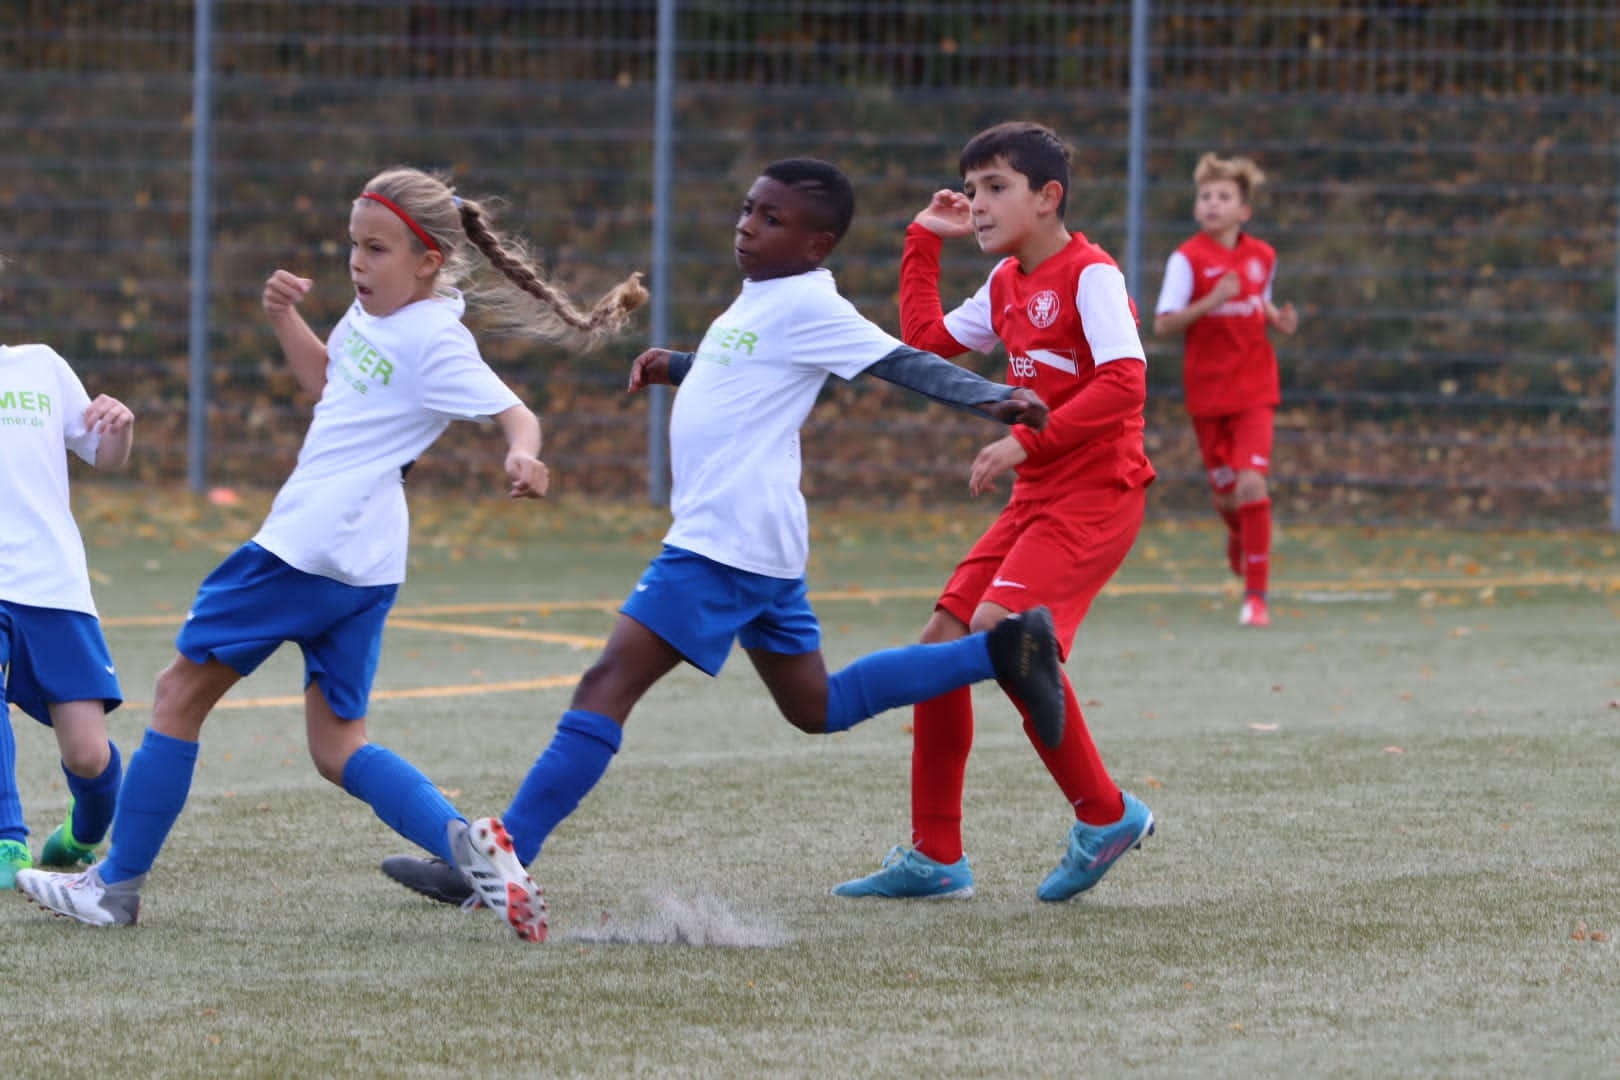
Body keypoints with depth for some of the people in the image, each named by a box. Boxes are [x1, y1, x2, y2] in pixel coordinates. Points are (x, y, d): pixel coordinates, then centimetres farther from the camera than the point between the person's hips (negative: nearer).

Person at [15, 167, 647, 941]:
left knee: (181, 692, 4)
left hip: (305, 551, -10)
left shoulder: (436, 343, -14)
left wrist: (524, 454, -41)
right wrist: (285, 318, 13)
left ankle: (117, 886, 10)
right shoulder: (375, 313, 13)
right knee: (337, 748, 8)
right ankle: (466, 842, -13)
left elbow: (515, 414, -18)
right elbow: (326, 379, 30)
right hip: (363, 568, 10)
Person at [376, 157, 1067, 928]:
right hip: (759, 545, 11)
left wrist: (993, 400, -30)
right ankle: (1000, 650, 20)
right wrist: (672, 366, 20)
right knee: (817, 708, 21)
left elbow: (900, 363, -17)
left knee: (609, 685, -14)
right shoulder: (761, 300, 17)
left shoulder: (808, 307, -11)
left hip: (724, 544, -11)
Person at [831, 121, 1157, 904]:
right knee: (942, 642, 3)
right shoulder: (1007, 283, 14)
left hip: (1096, 493, -9)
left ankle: (1104, 815, -12)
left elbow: (1124, 384, -22)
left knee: (998, 628, -26)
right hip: (1036, 498, 9)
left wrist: (1028, 441, -25)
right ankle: (934, 855, 11)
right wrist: (923, 244, 21)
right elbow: (928, 342, 24)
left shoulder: (1090, 275, -12)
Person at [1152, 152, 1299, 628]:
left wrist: (1278, 318, -1)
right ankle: (1238, 536, 45)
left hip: (1254, 388, 1)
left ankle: (1255, 594, -6)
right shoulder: (1188, 259, -10)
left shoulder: (1262, 256, 2)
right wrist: (1209, 303, -29)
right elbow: (1164, 324, -15)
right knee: (1225, 491, 7)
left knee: (1252, 483, -14)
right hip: (1207, 388, -1)